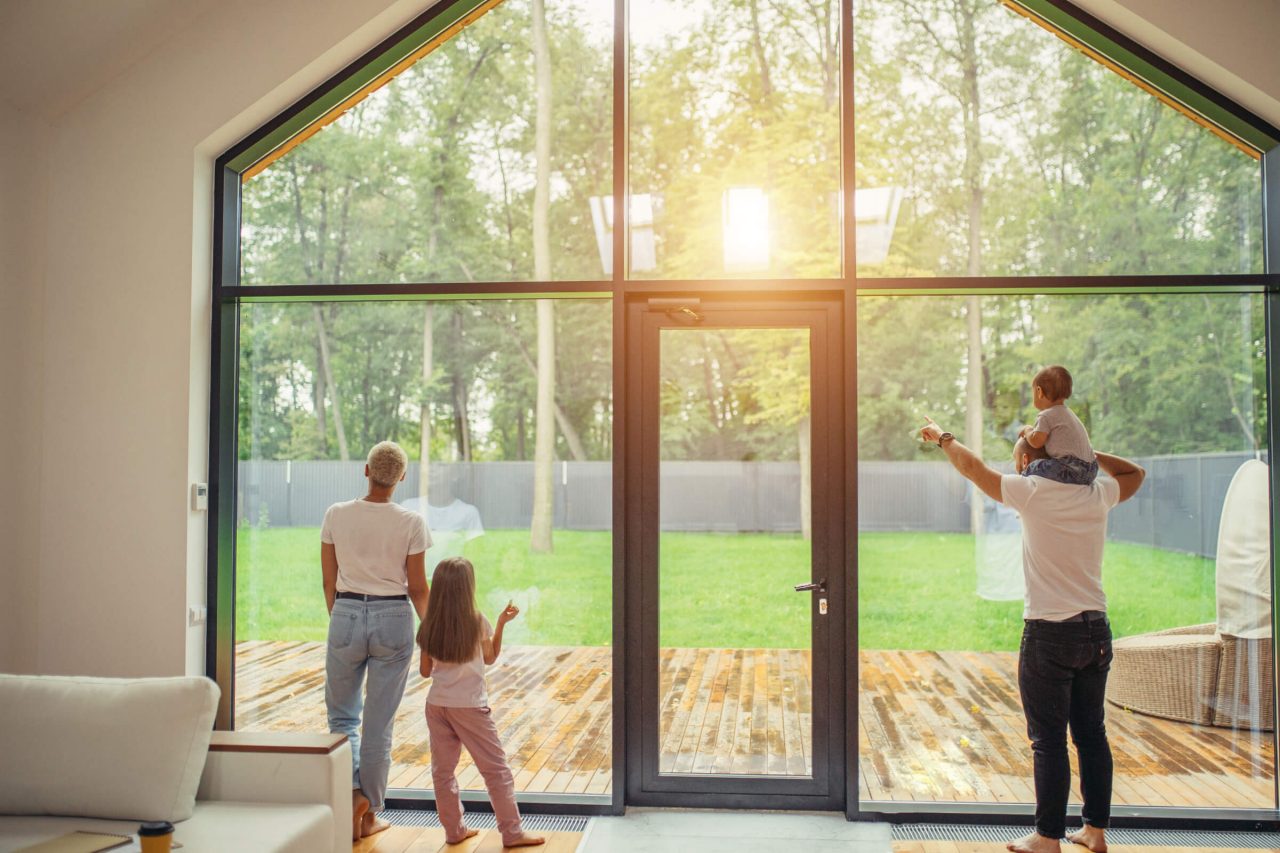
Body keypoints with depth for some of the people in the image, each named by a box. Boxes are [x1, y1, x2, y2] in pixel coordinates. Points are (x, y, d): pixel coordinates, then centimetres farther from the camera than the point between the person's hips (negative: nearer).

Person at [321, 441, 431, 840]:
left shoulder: (336, 515, -2)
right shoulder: (411, 523, -7)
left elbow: (329, 583, 4)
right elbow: (417, 589, -2)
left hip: (346, 617, 1)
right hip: (393, 620, -1)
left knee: (342, 713, 18)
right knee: (379, 721, 9)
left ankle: (352, 791, -3)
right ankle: (368, 815, 17)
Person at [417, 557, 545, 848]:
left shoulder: (428, 628, -2)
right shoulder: (477, 623, -10)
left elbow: (426, 671, 5)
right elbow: (490, 657, 6)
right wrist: (502, 623, 11)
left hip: (437, 704, 4)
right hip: (469, 706, -4)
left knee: (442, 770, 13)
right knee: (496, 769, 5)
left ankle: (454, 830, 20)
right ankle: (512, 832, 8)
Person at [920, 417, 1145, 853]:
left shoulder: (1034, 492, -10)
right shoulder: (1097, 494, 5)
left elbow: (972, 466, 0)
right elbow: (1134, 473, 26)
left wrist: (943, 437, 16)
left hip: (1050, 633, -6)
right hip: (1096, 630, 6)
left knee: (1049, 739, 0)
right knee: (1091, 734, 14)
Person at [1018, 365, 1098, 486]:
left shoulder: (1047, 416, -6)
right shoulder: (1068, 413, 25)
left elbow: (1036, 441, -13)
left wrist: (1027, 430, 8)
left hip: (1071, 469, -9)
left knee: (1033, 468, -12)